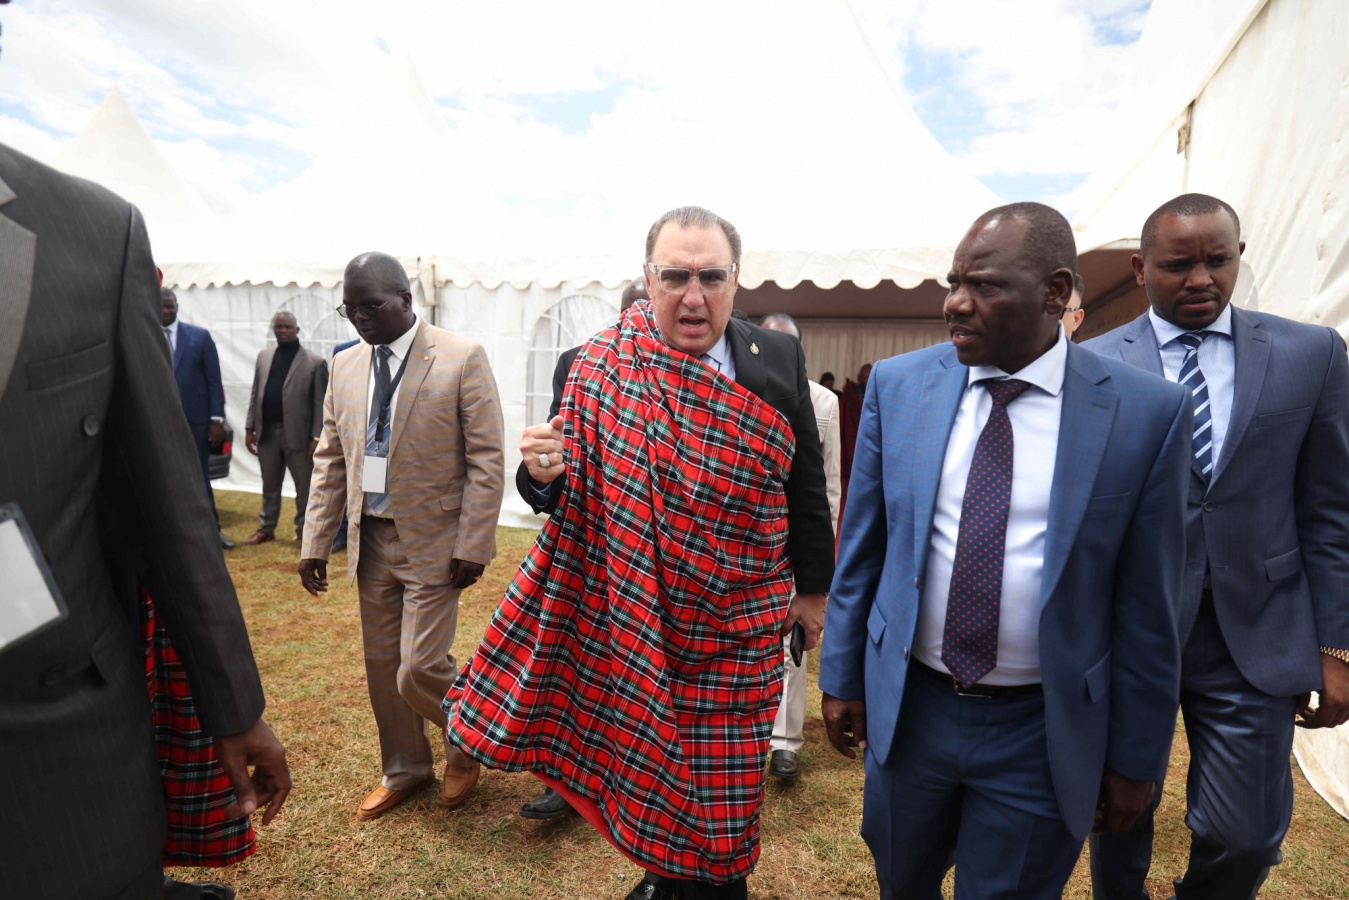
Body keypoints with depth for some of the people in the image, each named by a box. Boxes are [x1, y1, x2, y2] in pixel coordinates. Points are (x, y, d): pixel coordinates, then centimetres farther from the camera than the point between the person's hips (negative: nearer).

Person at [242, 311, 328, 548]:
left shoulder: (315, 362, -6)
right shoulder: (263, 357, 11)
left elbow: (320, 403, -9)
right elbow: (255, 395, 12)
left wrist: (316, 437, -13)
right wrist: (250, 428, 8)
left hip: (297, 434, -5)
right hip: (267, 432, 5)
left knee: (304, 488, 5)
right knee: (269, 486, 17)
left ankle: (303, 531, 18)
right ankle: (266, 528, 29)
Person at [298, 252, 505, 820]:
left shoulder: (462, 359, -10)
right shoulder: (345, 368, 7)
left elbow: (486, 460, -12)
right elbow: (330, 461, 11)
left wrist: (472, 545, -16)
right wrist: (316, 543, 7)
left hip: (433, 541, -5)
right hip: (371, 540, 6)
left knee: (419, 670, -5)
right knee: (381, 667, 15)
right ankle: (404, 770, 38)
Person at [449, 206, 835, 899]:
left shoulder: (778, 361, -8)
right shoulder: (599, 365, -11)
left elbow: (805, 483, 0)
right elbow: (578, 481, -4)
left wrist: (812, 587, 5)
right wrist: (549, 472, -27)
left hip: (741, 621, 0)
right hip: (637, 612, 1)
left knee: (727, 774, 15)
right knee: (650, 758, 21)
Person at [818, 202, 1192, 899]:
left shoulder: (1148, 413, -11)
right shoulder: (898, 385, -7)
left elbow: (1146, 602, -5)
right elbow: (860, 549, -1)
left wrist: (1136, 757, 2)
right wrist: (841, 677, 3)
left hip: (1044, 732, -1)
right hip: (905, 708, 2)